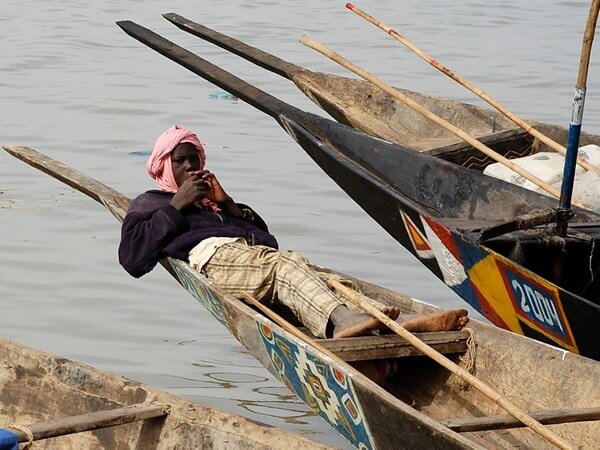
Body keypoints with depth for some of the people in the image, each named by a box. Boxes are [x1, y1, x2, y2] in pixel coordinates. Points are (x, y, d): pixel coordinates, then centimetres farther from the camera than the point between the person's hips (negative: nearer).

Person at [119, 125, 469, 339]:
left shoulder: (213, 198, 44)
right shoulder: (150, 204, 31)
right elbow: (132, 256, 9)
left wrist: (228, 205, 13)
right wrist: (176, 206, 7)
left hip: (257, 252, 4)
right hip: (211, 256, -4)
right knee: (282, 266, -36)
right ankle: (342, 321, -66)